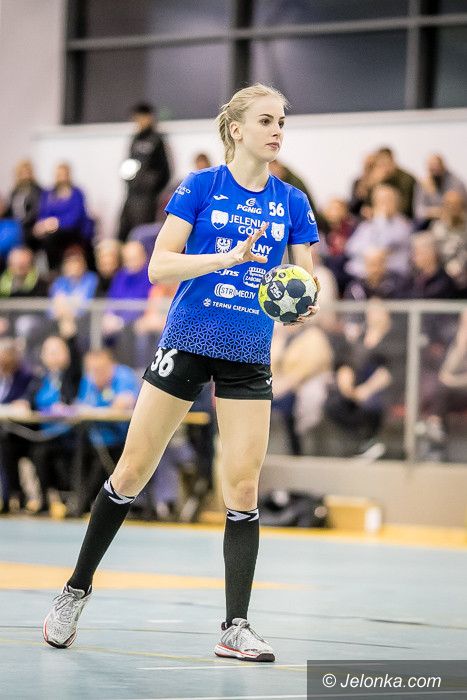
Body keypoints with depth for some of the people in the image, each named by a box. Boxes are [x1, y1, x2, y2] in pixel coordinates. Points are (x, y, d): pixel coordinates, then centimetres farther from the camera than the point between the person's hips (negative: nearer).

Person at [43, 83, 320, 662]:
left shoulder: (292, 203, 5)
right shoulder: (199, 187, -4)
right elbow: (159, 267, -11)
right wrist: (227, 257, -24)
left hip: (249, 357, 2)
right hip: (187, 345, -2)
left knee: (243, 488, -5)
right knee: (131, 474, 2)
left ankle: (236, 627, -1)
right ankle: (76, 590, 18)